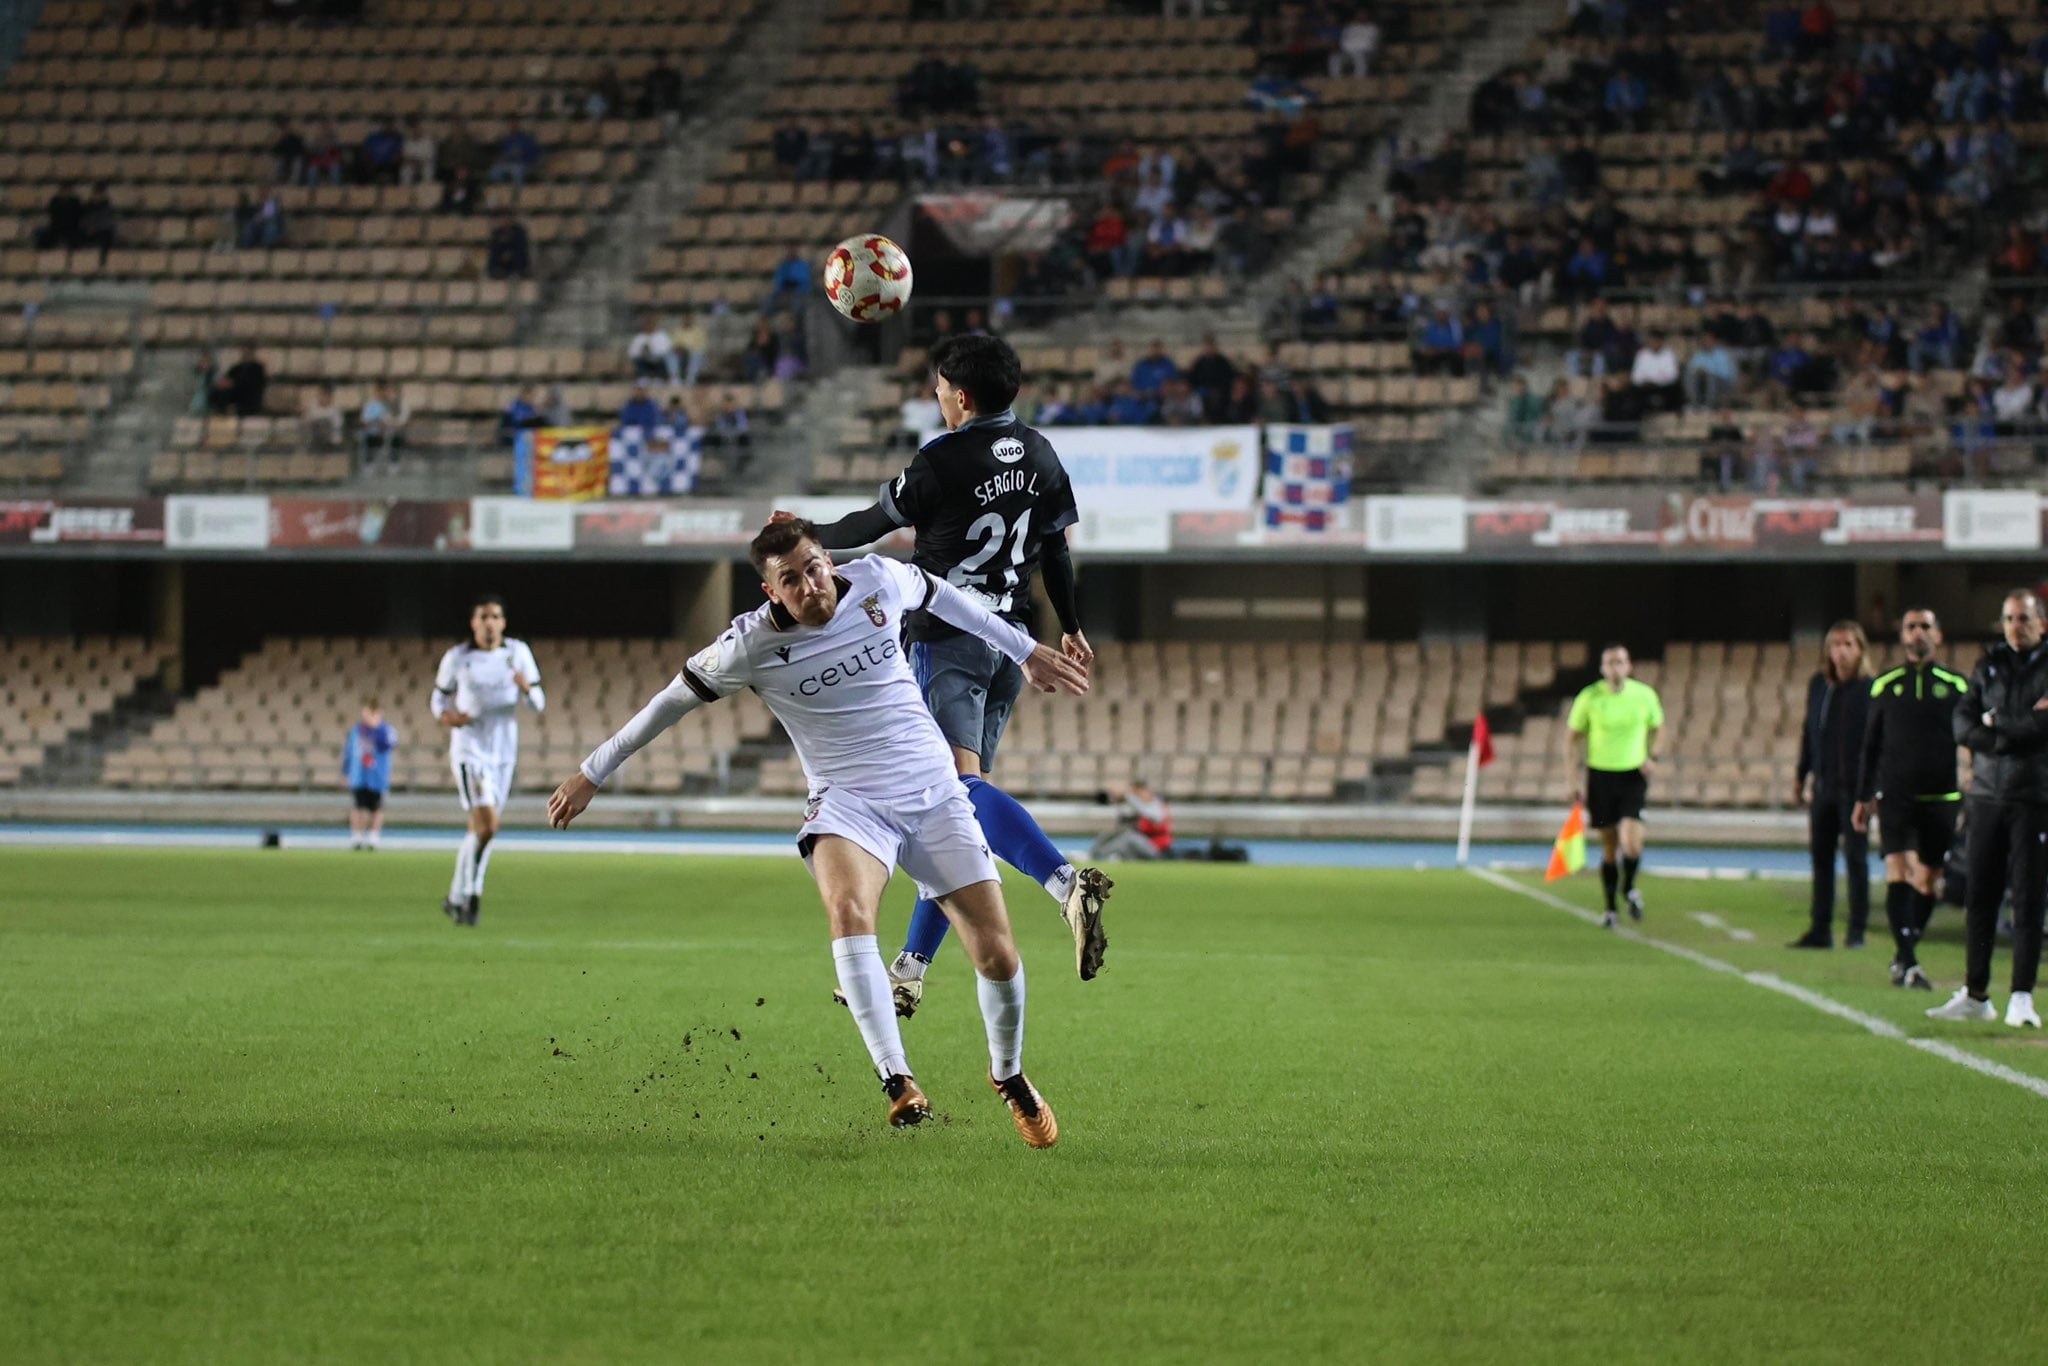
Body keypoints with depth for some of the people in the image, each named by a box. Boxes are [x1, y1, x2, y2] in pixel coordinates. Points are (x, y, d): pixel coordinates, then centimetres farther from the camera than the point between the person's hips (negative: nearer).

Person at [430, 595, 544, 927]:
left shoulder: (518, 653, 2)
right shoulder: (457, 658, -4)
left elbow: (539, 704, 4)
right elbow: (439, 699, 8)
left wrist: (527, 688, -19)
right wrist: (445, 716, -15)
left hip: (504, 751, 4)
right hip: (469, 750, -4)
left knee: (482, 828, 11)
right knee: (486, 825, -19)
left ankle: (458, 897, 24)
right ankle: (469, 894, -7)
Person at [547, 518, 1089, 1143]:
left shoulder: (879, 580, -6)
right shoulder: (752, 644, -12)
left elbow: (940, 595, 16)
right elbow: (673, 700, 2)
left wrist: (1024, 650, 25)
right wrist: (592, 773, 7)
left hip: (934, 793, 2)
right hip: (848, 803, -2)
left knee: (998, 956, -4)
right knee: (849, 911, -36)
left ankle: (1008, 1074, 26)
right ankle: (897, 1080, -36)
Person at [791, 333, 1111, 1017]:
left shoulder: (943, 461, -11)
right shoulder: (1039, 455, 8)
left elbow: (875, 522, 2)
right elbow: (1056, 546, 18)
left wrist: (808, 536, 20)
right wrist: (1070, 627, 32)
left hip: (948, 638, -8)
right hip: (1010, 640, 8)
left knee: (960, 782, -24)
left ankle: (1067, 883, -47)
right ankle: (910, 972, 15)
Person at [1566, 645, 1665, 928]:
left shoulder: (1645, 695, -2)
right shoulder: (1589, 698, -6)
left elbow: (1657, 727, 16)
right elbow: (1572, 738, 3)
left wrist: (1652, 757, -1)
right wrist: (1575, 780, -2)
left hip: (1633, 776, 0)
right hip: (1600, 775, 0)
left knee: (1631, 843, -15)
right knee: (1609, 846, 5)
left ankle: (1629, 888, 15)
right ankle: (1610, 908, 21)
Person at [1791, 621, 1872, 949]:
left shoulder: (1870, 690, -8)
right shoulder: (1818, 686, 9)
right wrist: (1801, 775, 17)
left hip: (1854, 786, -5)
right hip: (1823, 785, 5)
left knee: (1856, 857, 1)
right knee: (1821, 856, 8)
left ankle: (1857, 930, 7)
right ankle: (1821, 929, 14)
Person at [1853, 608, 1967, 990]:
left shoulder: (1956, 686, 5)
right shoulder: (1885, 686, 7)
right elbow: (1870, 746, 12)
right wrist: (1863, 797, 10)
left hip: (1940, 799, 1)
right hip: (1895, 797, -1)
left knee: (1926, 882, 5)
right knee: (1898, 873, -15)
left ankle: (1904, 956, 19)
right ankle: (1907, 960, -18)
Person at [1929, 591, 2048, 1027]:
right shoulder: (1988, 666, 13)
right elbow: (1962, 724, 4)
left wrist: (1995, 722, -5)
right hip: (1987, 794, 4)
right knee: (1980, 897, 5)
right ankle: (1975, 994, 12)